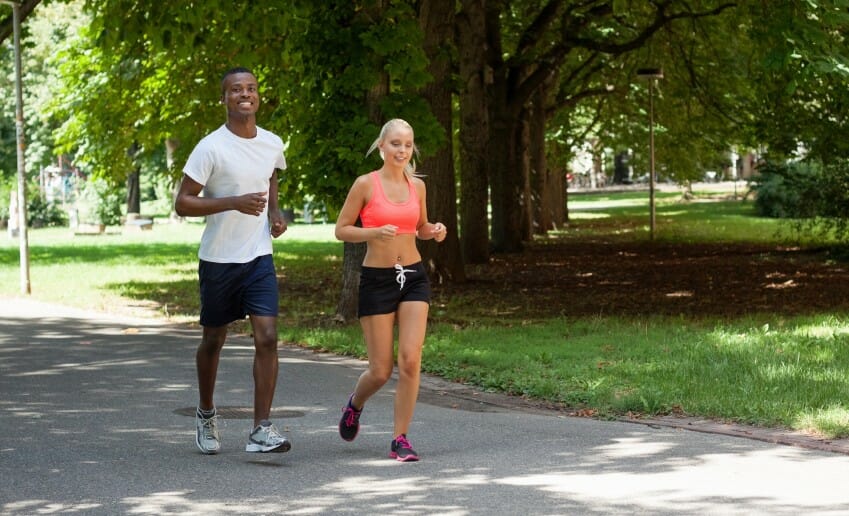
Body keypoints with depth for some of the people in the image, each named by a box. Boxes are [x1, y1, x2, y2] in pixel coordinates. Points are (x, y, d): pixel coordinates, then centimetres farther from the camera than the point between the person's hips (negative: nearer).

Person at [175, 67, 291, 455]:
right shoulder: (211, 148, -13)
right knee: (213, 341, 12)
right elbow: (182, 204, -14)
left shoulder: (272, 145, 4)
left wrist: (275, 213, 7)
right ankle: (206, 414, 36)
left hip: (259, 258, 3)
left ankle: (261, 430, -10)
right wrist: (234, 202, -24)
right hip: (218, 259, -3)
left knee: (267, 337, -12)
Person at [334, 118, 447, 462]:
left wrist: (435, 232, -1)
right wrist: (375, 232, -21)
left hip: (414, 278, 3)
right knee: (381, 370, 0)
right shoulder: (365, 184, -6)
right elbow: (341, 230, -4)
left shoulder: (417, 185, 7)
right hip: (377, 279, -3)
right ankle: (355, 404, 35)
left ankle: (400, 439, 0)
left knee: (410, 360, -10)